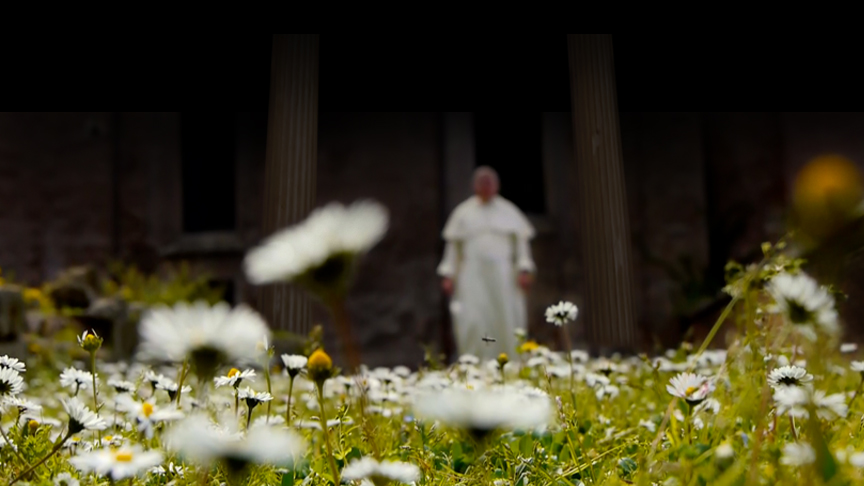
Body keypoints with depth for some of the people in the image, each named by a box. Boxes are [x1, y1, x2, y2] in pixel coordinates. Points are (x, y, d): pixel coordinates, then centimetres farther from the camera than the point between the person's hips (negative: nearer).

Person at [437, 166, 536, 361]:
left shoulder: (509, 211, 10)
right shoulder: (463, 212, 10)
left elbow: (521, 241, 7)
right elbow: (453, 244, 10)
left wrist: (525, 269, -4)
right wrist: (448, 274, 3)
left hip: (503, 276, 1)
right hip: (472, 275, 0)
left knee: (506, 323, 0)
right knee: (472, 323, -11)